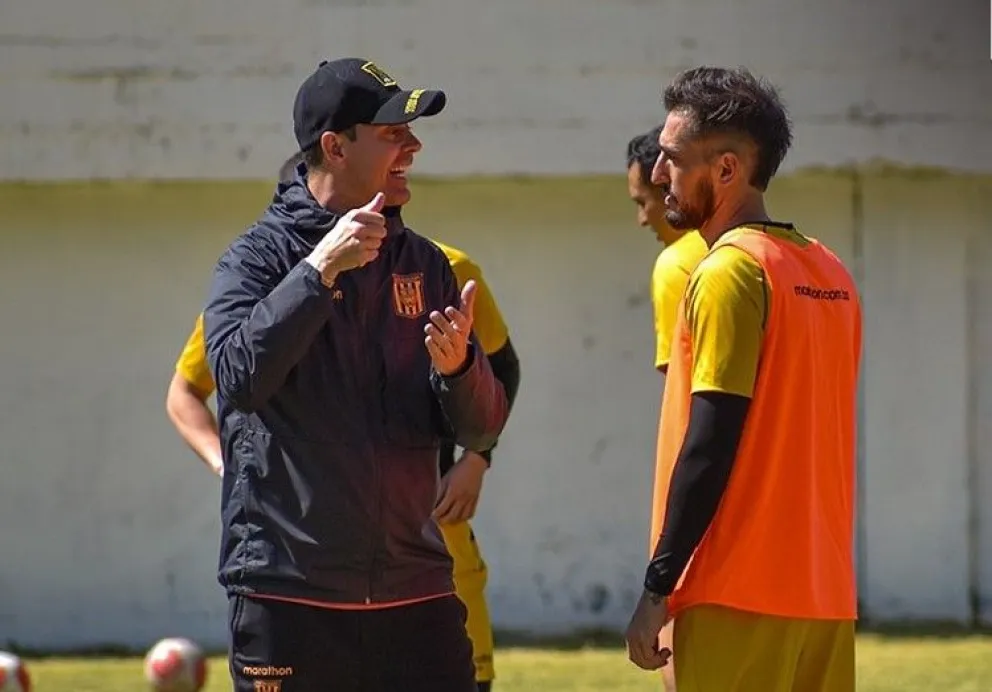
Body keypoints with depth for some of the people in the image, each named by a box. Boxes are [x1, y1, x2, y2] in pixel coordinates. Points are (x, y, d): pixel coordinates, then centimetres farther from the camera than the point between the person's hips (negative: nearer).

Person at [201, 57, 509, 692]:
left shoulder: (424, 264, 12)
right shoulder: (260, 256, -2)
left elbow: (482, 430, 9)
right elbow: (239, 376, -20)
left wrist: (457, 366, -13)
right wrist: (320, 269, -22)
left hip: (416, 592, 4)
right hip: (289, 590, -4)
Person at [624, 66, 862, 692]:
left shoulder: (730, 272, -10)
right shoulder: (832, 275, 14)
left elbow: (710, 446, -15)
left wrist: (658, 588, -11)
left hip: (739, 595, -8)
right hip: (825, 593, 8)